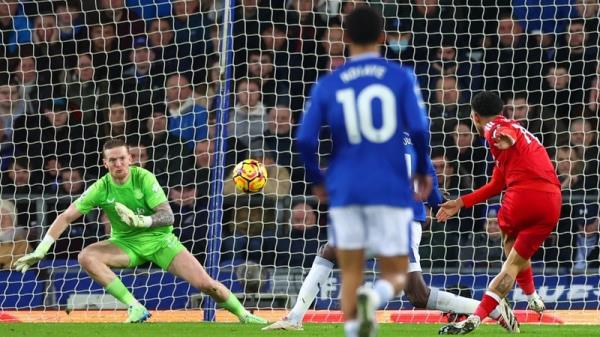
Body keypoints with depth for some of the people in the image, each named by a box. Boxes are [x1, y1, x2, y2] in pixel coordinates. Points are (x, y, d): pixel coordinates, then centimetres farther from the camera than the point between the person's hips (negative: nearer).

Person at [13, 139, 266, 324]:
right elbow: (66, 217, -9)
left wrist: (141, 221, -44)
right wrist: (40, 251, -16)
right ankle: (135, 309, -23)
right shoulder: (101, 189, -13)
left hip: (159, 240, -2)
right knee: (86, 256, -27)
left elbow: (168, 216, -24)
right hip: (125, 244, 2)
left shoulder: (143, 178, -18)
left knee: (206, 284, -15)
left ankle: (244, 315, 11)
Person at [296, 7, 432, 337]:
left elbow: (305, 139, -2)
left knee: (351, 273, 11)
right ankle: (373, 297, -28)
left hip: (345, 191, 1)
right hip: (391, 190, -1)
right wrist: (422, 170, 8)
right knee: (396, 275, 6)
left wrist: (316, 179, 15)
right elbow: (418, 128, -9)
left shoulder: (328, 84, 5)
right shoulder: (401, 77, 0)